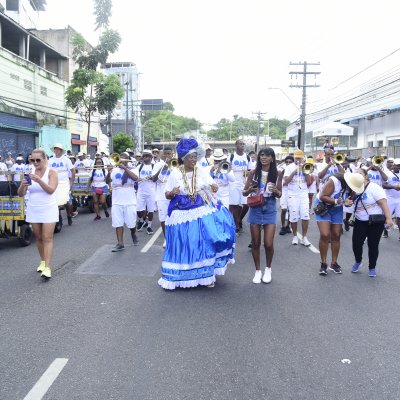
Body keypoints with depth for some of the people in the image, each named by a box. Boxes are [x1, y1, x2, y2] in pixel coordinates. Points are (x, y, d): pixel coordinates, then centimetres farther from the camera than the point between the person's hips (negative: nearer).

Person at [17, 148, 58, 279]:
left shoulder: (51, 172, -5)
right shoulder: (30, 173, 4)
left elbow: (51, 190, -19)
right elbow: (21, 194, 2)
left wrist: (39, 180, -33)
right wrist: (23, 185, -21)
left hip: (48, 210, -4)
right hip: (33, 210, 4)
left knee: (47, 238, -9)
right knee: (38, 238, 12)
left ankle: (47, 268, -12)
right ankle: (42, 261, 28)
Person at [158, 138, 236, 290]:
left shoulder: (201, 171, 0)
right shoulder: (175, 173, -4)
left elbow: (214, 187, -3)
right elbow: (167, 195, 1)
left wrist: (214, 187, -27)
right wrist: (172, 193, -22)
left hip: (201, 213, 1)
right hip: (182, 215, -1)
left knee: (203, 245, 0)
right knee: (182, 247, 5)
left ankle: (206, 276, 16)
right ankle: (178, 277, 21)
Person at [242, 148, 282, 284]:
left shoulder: (277, 174, -1)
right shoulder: (253, 173, -2)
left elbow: (279, 195, 6)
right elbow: (244, 192, 2)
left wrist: (275, 191, -16)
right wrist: (250, 190, -19)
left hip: (270, 209, 0)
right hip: (255, 208, 1)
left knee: (268, 243, -4)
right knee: (255, 243, 7)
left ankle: (268, 269, 22)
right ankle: (258, 271, 24)